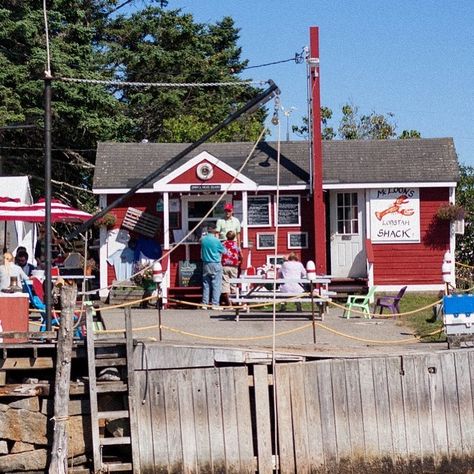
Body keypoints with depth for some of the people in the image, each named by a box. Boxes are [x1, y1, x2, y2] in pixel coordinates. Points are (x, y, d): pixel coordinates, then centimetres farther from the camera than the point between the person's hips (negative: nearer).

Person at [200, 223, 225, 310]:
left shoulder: (203, 240, 0)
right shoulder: (216, 240, -14)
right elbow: (223, 251, 0)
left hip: (206, 264, 5)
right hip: (215, 264, -5)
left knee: (206, 284, 10)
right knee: (216, 285, -1)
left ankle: (205, 304, 11)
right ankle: (215, 304, -4)